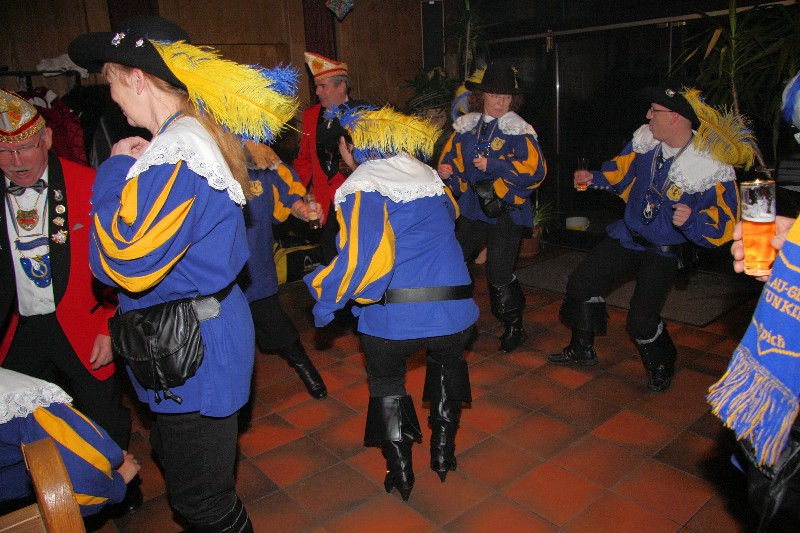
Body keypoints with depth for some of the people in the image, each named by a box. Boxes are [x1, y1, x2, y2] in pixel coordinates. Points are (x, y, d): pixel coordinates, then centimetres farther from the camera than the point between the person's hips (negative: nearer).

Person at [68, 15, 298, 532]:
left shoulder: (179, 150, -23)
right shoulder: (202, 134, 10)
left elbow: (126, 264, -26)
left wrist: (116, 172, -15)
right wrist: (132, 171, 9)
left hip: (190, 347, -11)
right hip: (195, 335, 11)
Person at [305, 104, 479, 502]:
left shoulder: (363, 185, -6)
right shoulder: (427, 174, 13)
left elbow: (363, 257, -19)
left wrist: (326, 301, -7)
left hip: (391, 319, -4)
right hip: (453, 311, 5)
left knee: (386, 383, 26)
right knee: (448, 363, 36)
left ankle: (400, 472, 31)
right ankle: (443, 453, 38)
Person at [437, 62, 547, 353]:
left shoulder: (518, 130, -9)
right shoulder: (466, 127, 6)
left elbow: (535, 170, -19)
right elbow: (451, 157, 17)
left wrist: (492, 165, -21)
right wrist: (446, 171, -7)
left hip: (506, 211, -5)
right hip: (472, 209, 6)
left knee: (499, 272, -6)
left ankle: (514, 327, 17)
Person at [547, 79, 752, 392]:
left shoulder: (712, 168, -25)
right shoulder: (646, 139, -7)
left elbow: (723, 222, -24)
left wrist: (692, 220, -42)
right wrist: (594, 178, -2)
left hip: (663, 252, -6)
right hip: (627, 236, 6)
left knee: (641, 321, -13)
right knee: (580, 284, 8)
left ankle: (662, 366, 22)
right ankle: (582, 350, 29)